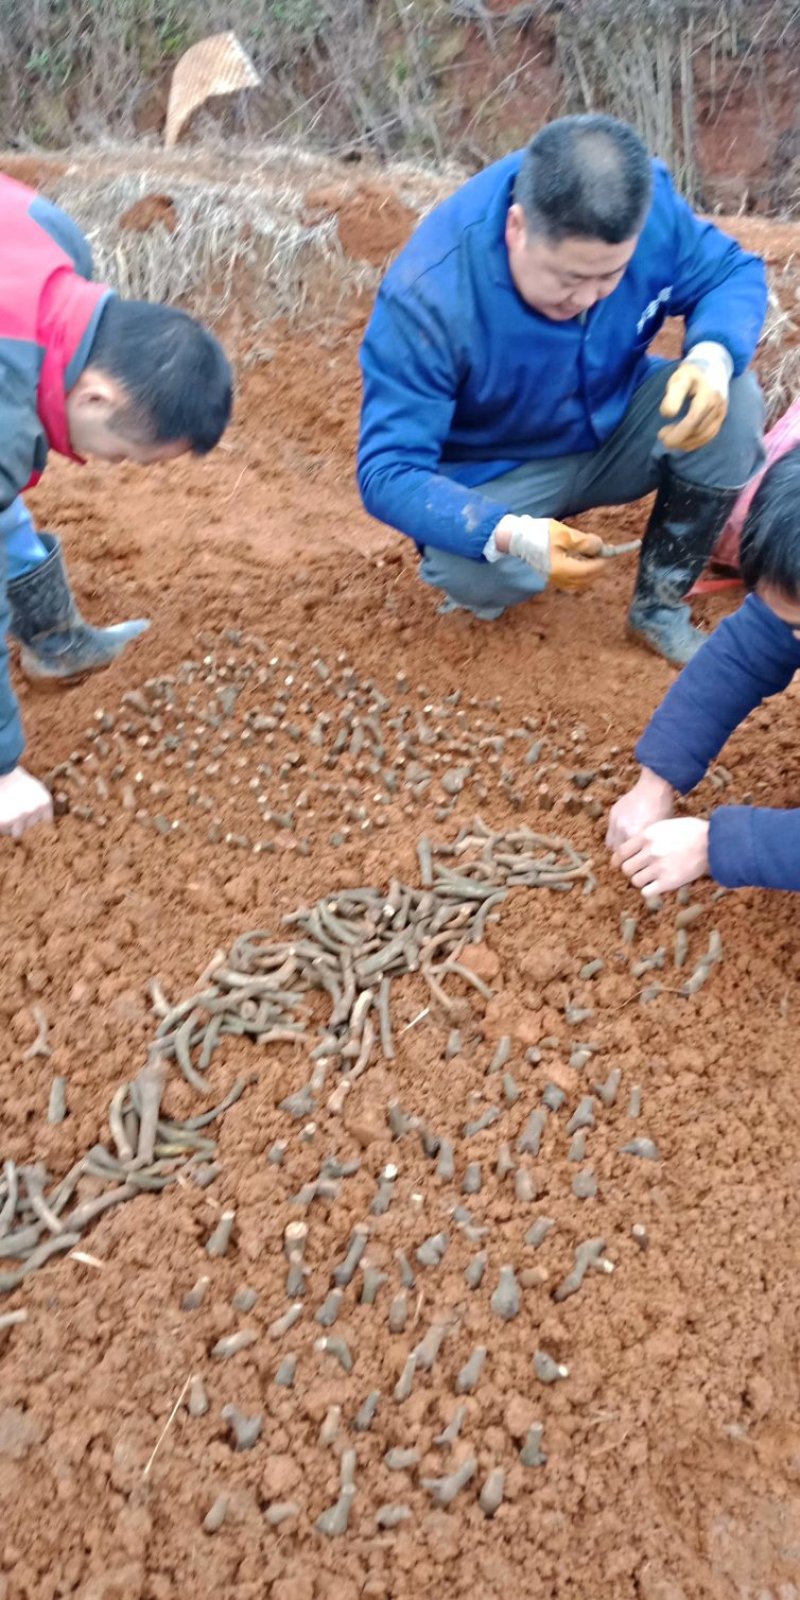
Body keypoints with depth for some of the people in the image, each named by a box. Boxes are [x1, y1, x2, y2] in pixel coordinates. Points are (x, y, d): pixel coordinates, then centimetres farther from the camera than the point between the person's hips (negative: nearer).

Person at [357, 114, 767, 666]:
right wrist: (509, 535, -46)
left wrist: (712, 356, -32)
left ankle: (661, 608, -6)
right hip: (499, 475, -4)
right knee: (474, 575, -36)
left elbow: (735, 273, -6)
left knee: (729, 401, -24)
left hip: (616, 431, 4)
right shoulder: (428, 295, -31)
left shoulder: (649, 203, -21)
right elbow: (388, 470, -30)